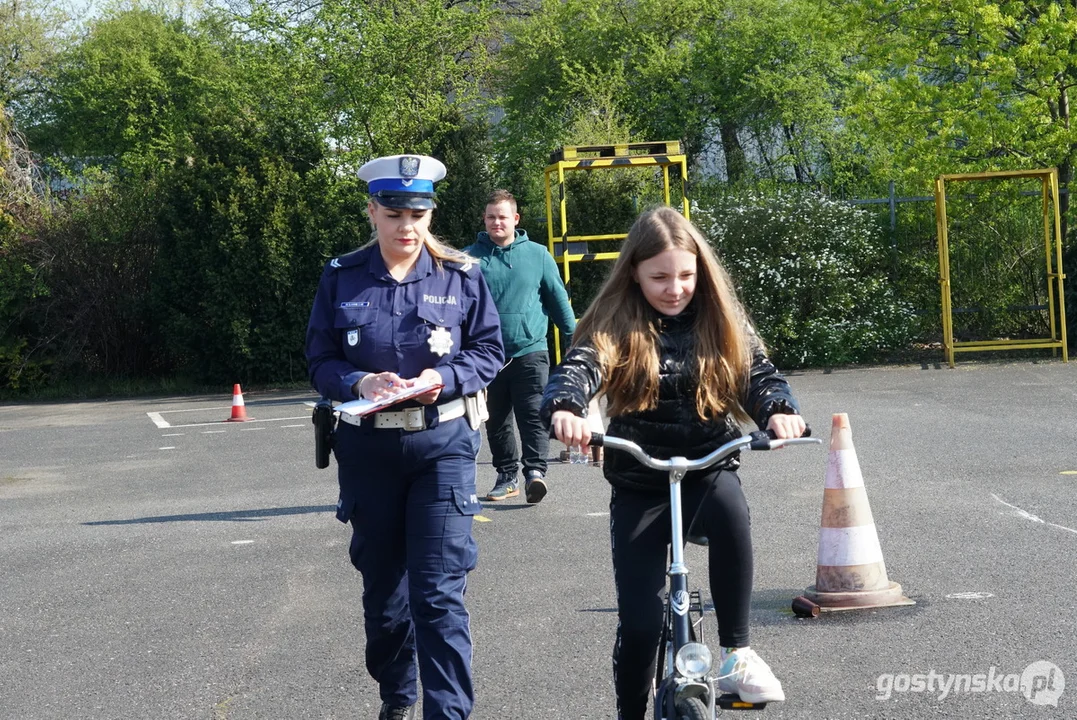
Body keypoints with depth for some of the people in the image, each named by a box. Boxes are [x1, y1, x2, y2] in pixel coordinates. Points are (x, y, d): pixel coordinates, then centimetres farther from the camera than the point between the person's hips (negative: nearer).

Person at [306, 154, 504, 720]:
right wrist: (360, 383, -19)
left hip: (442, 444, -2)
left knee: (439, 592, -10)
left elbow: (489, 350, 2)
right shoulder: (341, 278, 0)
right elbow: (321, 360, 2)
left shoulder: (461, 276, -2)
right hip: (367, 448, 3)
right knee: (382, 584, 15)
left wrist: (443, 378, -17)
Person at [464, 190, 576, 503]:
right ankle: (506, 475, 20)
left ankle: (535, 470, -15)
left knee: (534, 414, -12)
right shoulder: (471, 257, 2)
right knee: (496, 421, 9)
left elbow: (559, 300, 10)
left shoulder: (538, 255, 4)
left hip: (530, 351, -1)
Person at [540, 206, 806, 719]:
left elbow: (757, 373, -8)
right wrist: (564, 409, -48)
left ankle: (736, 654, -19)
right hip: (638, 483, 0)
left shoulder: (719, 322, 1)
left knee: (729, 513, -36)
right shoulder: (613, 325, -7)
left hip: (708, 469, 1)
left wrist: (779, 410, -32)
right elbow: (579, 366, -25)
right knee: (638, 621, -6)